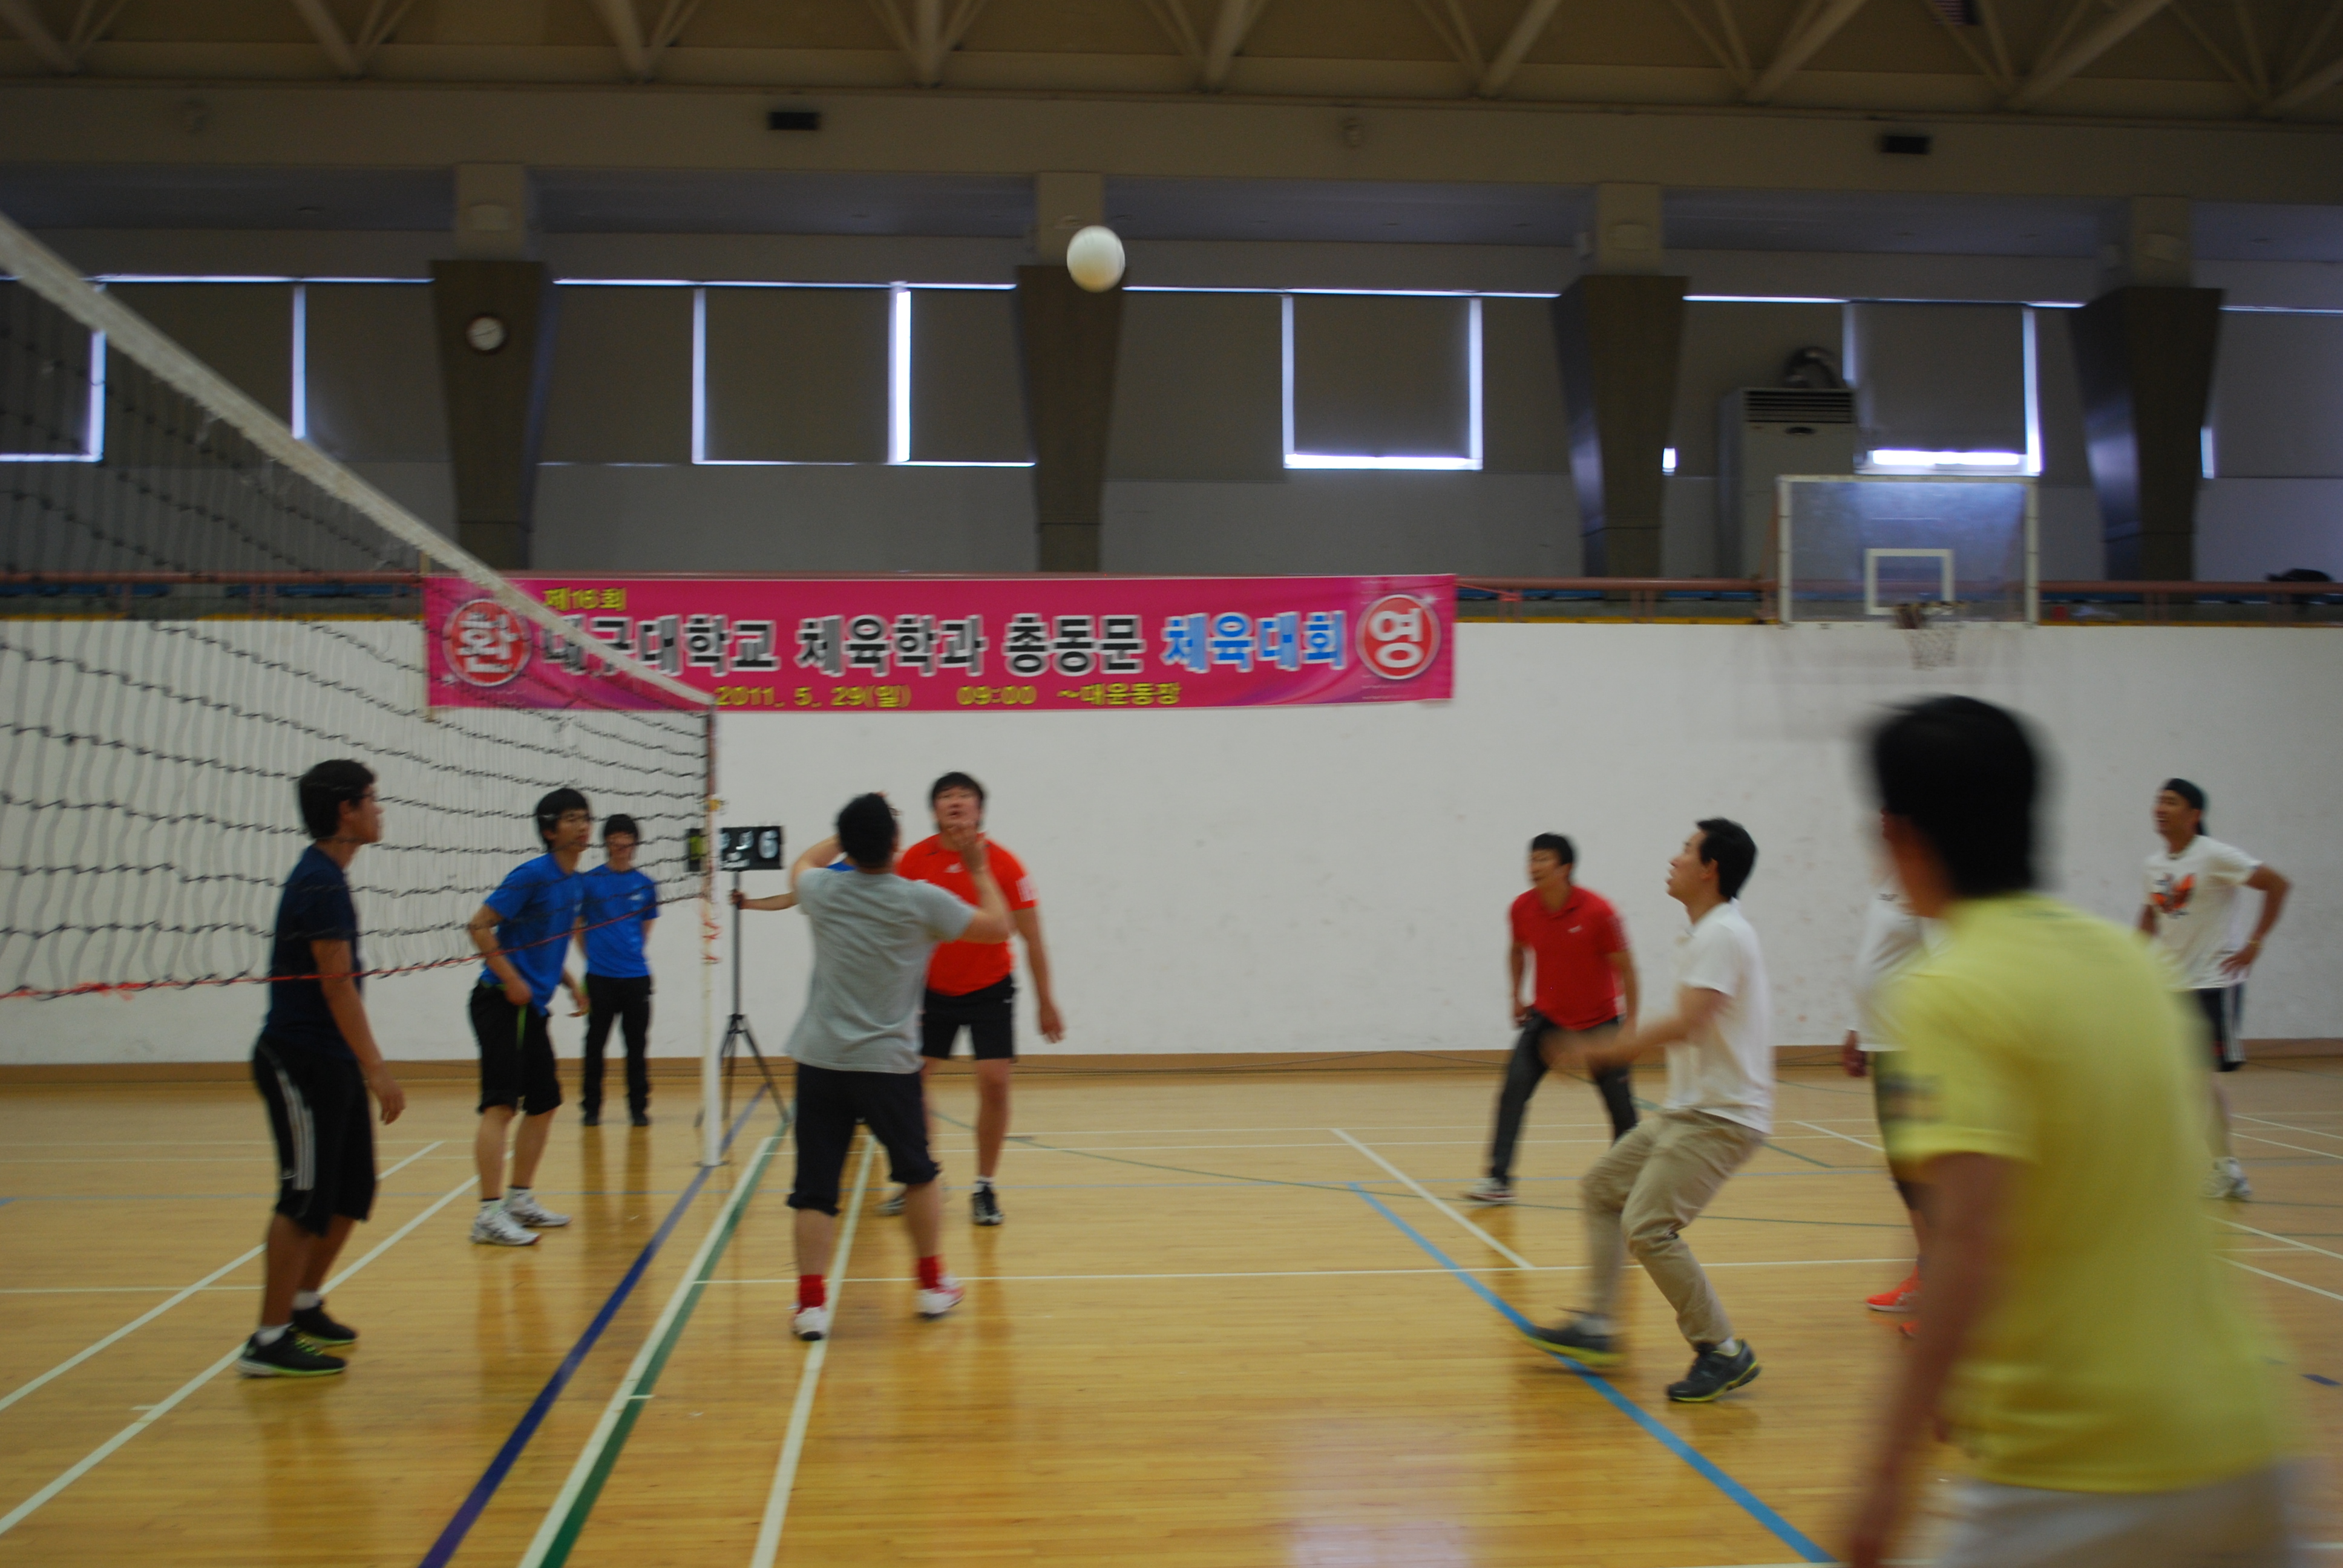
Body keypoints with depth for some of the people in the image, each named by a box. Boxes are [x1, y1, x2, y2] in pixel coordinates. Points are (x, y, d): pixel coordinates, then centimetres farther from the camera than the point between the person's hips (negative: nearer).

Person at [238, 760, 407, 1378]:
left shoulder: (324, 876, 14)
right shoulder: (321, 883, -17)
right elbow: (336, 983, -21)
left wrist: (365, 1067, 22)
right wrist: (376, 1068, -22)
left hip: (331, 1065, 10)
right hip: (301, 1064, -10)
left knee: (352, 1194, 14)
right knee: (306, 1199, -5)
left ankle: (305, 1304, 29)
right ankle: (269, 1341, 2)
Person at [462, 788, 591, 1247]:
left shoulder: (577, 885, 13)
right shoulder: (532, 875, -12)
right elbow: (480, 926, -15)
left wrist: (569, 983, 14)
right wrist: (510, 979, -19)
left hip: (532, 1007, 9)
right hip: (502, 1003, -9)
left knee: (544, 1103, 13)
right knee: (501, 1105, -13)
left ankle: (520, 1199, 24)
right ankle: (489, 1213, -14)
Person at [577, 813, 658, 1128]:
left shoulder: (645, 885, 6)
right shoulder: (590, 882, 0)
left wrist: (633, 953, 7)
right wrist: (596, 955, 4)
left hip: (636, 976, 1)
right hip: (600, 977, -1)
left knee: (637, 1046, 4)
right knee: (595, 1045, 3)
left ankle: (638, 1107, 11)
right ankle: (590, 1108, 13)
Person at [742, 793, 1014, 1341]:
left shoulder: (822, 890, 0)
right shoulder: (922, 901, -8)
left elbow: (802, 864, 27)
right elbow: (1000, 926, 4)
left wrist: (853, 832, 36)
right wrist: (980, 870, 16)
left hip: (819, 1062, 2)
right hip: (887, 1064, -1)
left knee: (815, 1188, 4)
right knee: (918, 1173, 18)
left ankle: (811, 1301, -2)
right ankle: (933, 1285, 28)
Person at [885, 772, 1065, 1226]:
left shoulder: (1003, 864, -13)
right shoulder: (914, 861, -7)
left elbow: (1032, 937, -7)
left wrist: (1045, 1001, -7)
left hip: (990, 989, -2)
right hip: (932, 989, 2)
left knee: (995, 1082, -10)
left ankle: (985, 1189, 6)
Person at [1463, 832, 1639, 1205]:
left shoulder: (1597, 911, -20)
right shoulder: (1523, 908, -9)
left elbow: (1625, 968, -11)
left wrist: (1630, 1026, -12)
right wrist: (1515, 995, 10)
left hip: (1599, 1019, -2)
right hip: (1546, 1016, 2)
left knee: (1620, 1102, 3)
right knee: (1515, 1086, -16)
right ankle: (1499, 1178, -14)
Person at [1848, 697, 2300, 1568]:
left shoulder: (1950, 994, -15)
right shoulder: (2127, 957, 7)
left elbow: (1969, 1242, -24)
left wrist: (1890, 1464, -23)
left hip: (2078, 1471, -7)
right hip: (2244, 1439, 7)